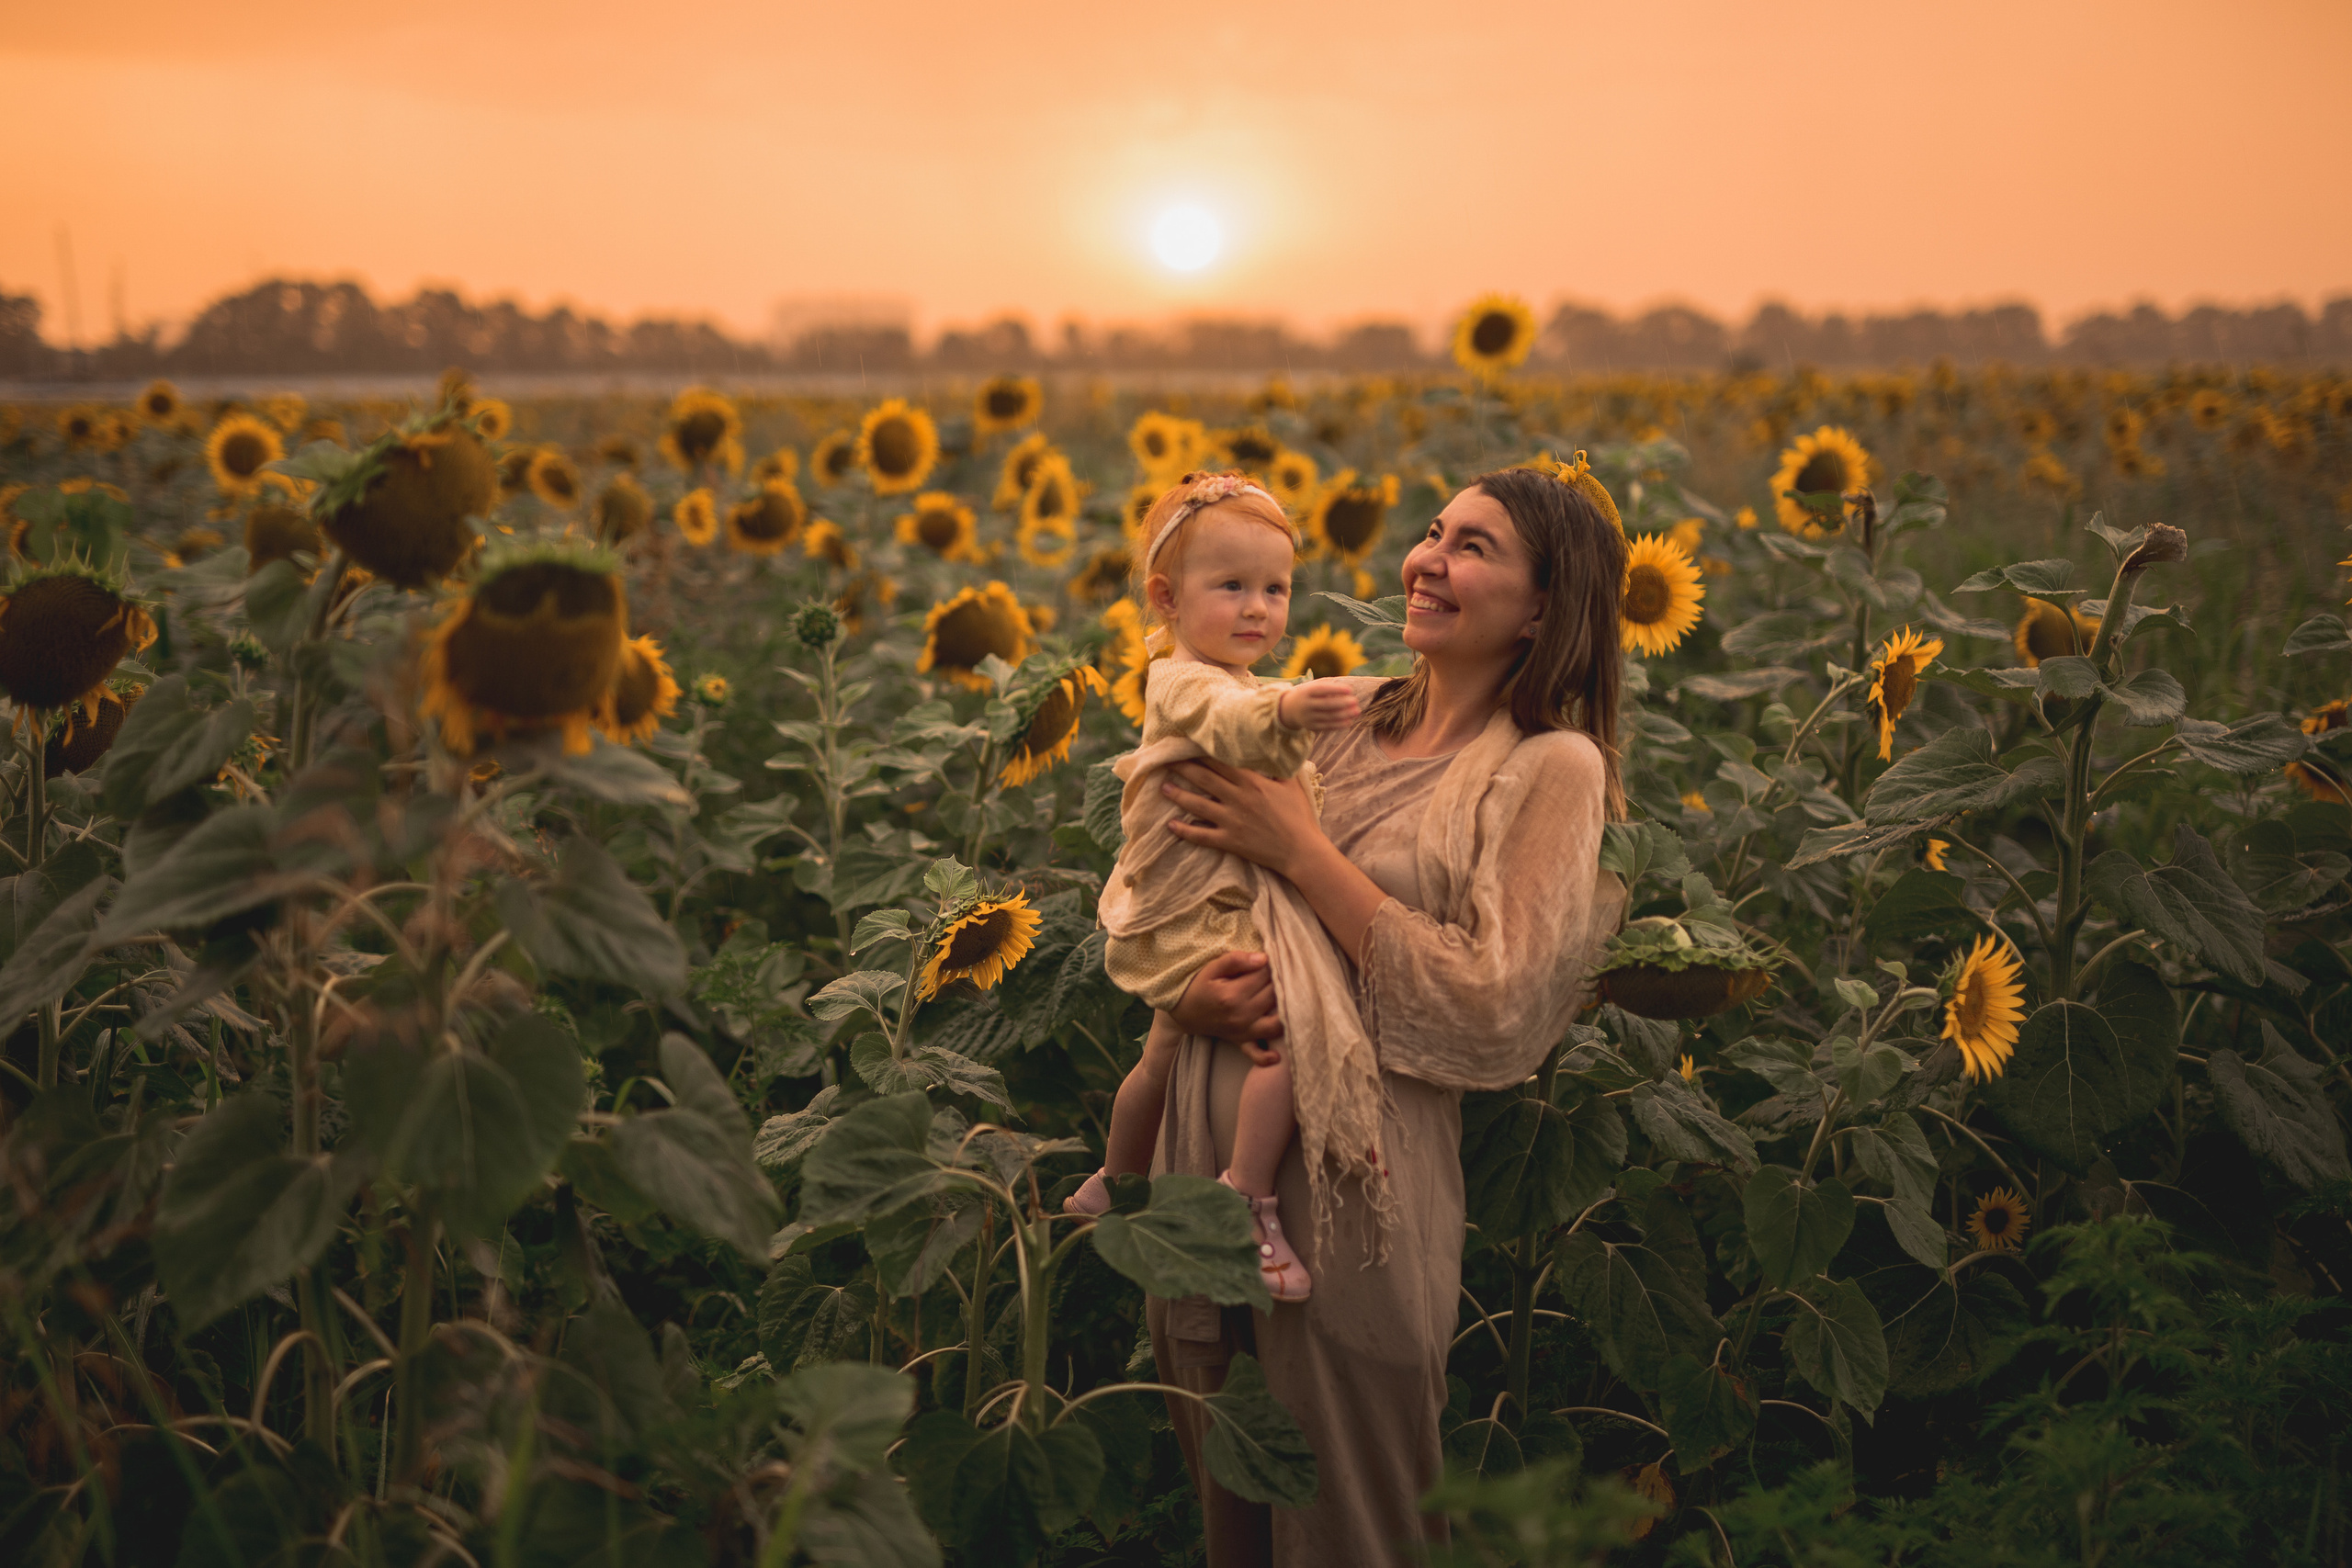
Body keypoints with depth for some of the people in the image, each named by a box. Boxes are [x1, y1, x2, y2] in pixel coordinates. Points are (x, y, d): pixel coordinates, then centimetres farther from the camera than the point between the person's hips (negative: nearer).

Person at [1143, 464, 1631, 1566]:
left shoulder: (1551, 770, -6)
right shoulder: (1327, 715, 8)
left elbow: (1494, 1018, -17)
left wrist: (1301, 851, -15)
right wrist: (1191, 995, -9)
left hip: (1355, 1194, -5)